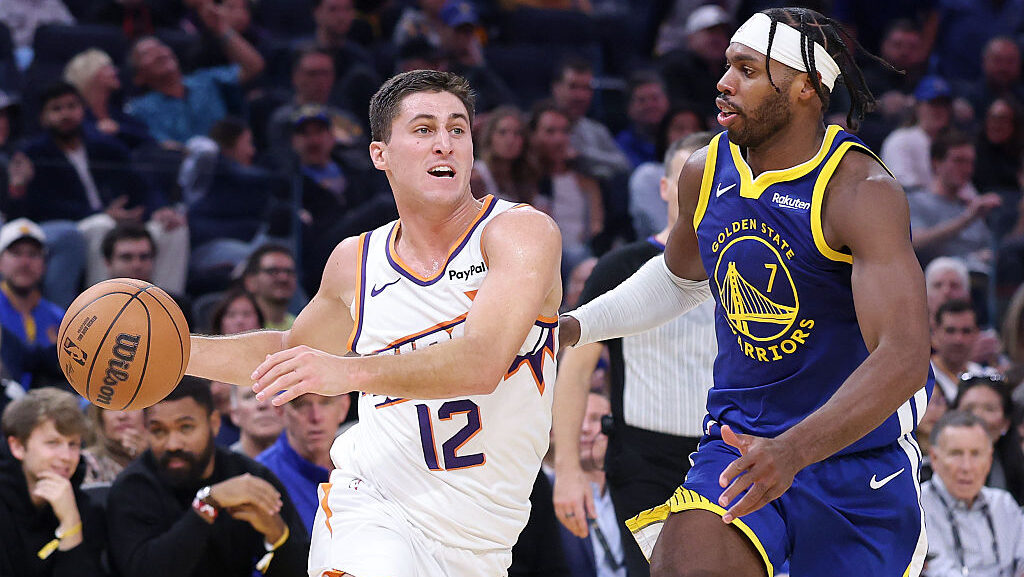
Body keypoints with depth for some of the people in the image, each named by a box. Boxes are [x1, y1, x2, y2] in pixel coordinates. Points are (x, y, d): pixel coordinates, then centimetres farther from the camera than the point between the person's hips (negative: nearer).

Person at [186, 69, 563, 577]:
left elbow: (482, 363, -26)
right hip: (371, 510, 0)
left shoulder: (522, 232, -9)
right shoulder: (355, 261, 4)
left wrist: (351, 372, -38)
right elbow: (290, 351, 25)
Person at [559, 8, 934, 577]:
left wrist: (794, 449, -44)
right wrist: (574, 326, 12)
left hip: (857, 449, -3)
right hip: (742, 439, 3)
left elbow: (902, 360, -31)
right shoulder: (705, 174, 1)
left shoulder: (861, 193, -19)